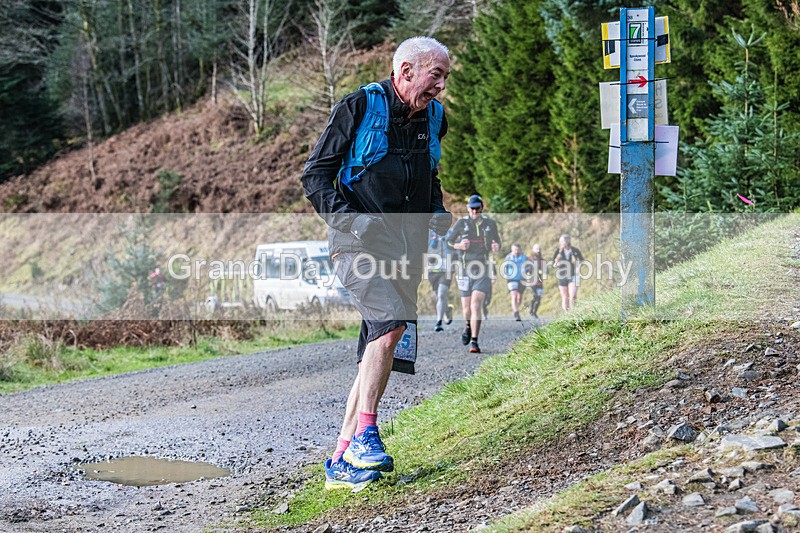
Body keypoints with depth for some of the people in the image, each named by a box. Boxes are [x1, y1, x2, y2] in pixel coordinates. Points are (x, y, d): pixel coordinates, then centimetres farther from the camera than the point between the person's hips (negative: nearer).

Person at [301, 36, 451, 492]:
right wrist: (347, 217, -19)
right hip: (361, 241, -6)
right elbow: (316, 175, -4)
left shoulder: (434, 118, 13)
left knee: (383, 347, 2)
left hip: (408, 246, 6)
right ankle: (365, 432, -19)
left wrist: (438, 212, 9)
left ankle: (343, 461, 7)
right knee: (393, 320, -28)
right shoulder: (358, 108, -6)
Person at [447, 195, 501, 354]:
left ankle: (474, 342, -15)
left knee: (476, 305, -15)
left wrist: (496, 248, -6)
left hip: (483, 269, -1)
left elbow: (497, 242, 18)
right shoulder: (461, 223, 2)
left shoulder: (490, 224, 6)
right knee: (466, 307, 6)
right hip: (465, 268, 1)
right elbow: (449, 242, 8)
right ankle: (468, 326, 42)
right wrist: (459, 246, -13)